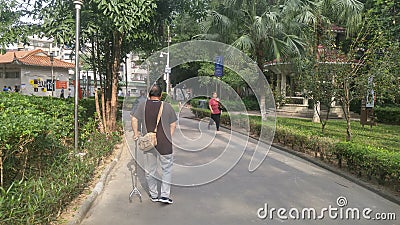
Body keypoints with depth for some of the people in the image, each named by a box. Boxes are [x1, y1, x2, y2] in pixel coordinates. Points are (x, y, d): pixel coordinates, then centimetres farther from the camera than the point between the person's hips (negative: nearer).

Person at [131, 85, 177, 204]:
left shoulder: (143, 106, 0)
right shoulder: (167, 106, -5)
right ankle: (165, 195, 7)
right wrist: (169, 138, 7)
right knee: (167, 168, 11)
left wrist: (136, 133, 7)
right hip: (164, 143, -2)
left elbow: (134, 119, -4)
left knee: (150, 170, 15)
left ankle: (153, 195, 27)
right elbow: (173, 124, -2)